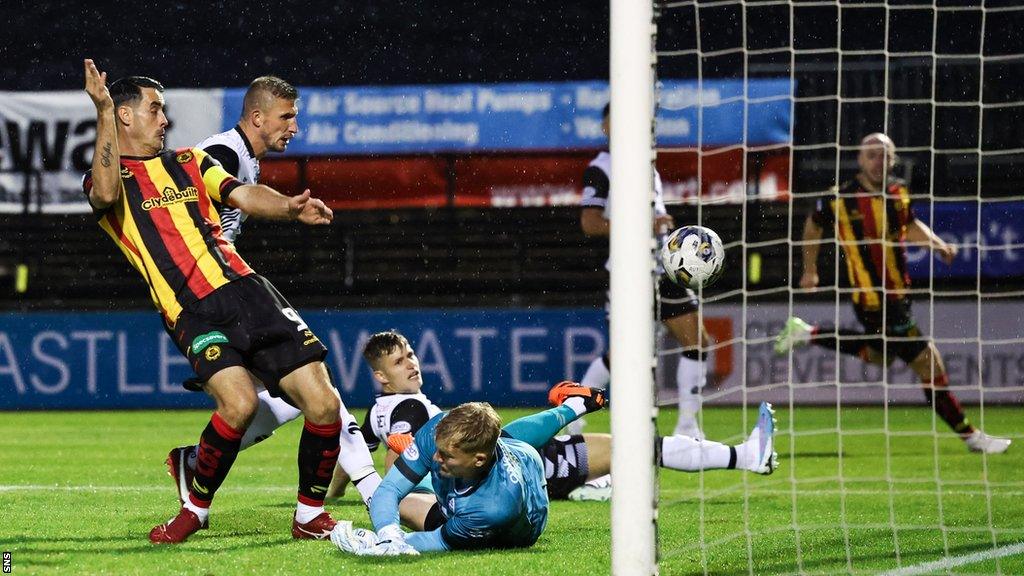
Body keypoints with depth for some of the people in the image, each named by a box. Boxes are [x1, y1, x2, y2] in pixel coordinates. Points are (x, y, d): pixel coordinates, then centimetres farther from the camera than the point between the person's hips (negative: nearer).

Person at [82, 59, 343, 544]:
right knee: (239, 401, -29)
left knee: (323, 403, -6)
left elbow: (243, 194, 10)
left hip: (247, 290, 5)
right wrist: (104, 114, -18)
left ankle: (310, 515, 14)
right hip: (193, 313, -5)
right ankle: (196, 508, -5)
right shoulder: (105, 178, 9)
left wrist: (288, 208, -11)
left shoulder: (188, 162, 25)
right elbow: (107, 194, -17)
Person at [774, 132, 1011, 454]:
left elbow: (910, 224, 18)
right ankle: (969, 436, 4)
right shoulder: (841, 199, -15)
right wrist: (810, 270, 12)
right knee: (929, 365, -7)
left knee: (878, 356, 30)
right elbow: (813, 225, 4)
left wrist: (938, 244, 0)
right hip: (874, 303, -8)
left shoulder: (899, 192, -1)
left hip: (898, 292, 8)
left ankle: (807, 334, 37)